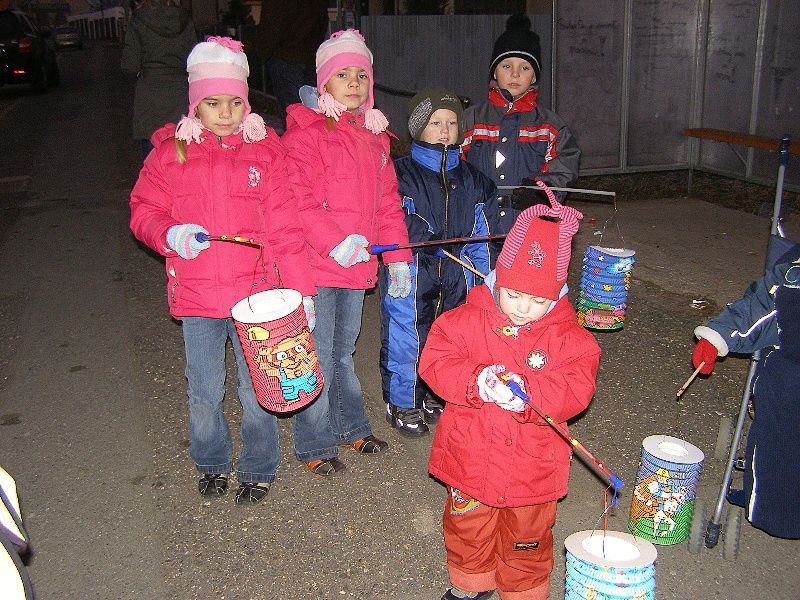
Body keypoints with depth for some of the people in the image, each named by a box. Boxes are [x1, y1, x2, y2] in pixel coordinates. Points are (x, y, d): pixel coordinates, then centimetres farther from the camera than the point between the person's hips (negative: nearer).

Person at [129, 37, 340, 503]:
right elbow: (144, 212, 6)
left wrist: (301, 289, -5)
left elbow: (285, 228, -2)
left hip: (256, 293, -1)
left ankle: (259, 468, 32)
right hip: (196, 294, 1)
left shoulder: (266, 150, 0)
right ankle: (212, 463, 37)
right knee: (204, 394, 12)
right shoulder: (171, 151, 1)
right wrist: (171, 234, -16)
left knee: (257, 389, 10)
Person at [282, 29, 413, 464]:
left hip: (357, 265, 7)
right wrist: (335, 242, -25)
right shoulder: (305, 130, -8)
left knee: (343, 350, 20)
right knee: (319, 357, 2)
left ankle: (350, 427, 35)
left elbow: (387, 201, 17)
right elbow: (296, 197, -18)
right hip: (316, 265, -7)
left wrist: (398, 258, 13)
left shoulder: (374, 135, 15)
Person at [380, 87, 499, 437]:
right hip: (410, 274, -5)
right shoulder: (400, 173, -4)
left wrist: (487, 273, 8)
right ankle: (402, 403, 19)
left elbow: (482, 233, 12)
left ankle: (435, 396, 34)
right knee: (406, 338, 0)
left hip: (456, 276, 5)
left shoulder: (471, 180, 10)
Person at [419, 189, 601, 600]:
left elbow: (576, 390, -18)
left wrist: (527, 392, -35)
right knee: (468, 531, 22)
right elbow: (434, 361, -15)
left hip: (533, 467, -1)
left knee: (527, 539, 19)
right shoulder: (466, 319, -10)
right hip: (469, 458, 1)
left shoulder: (568, 336, -10)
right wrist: (476, 382, -32)